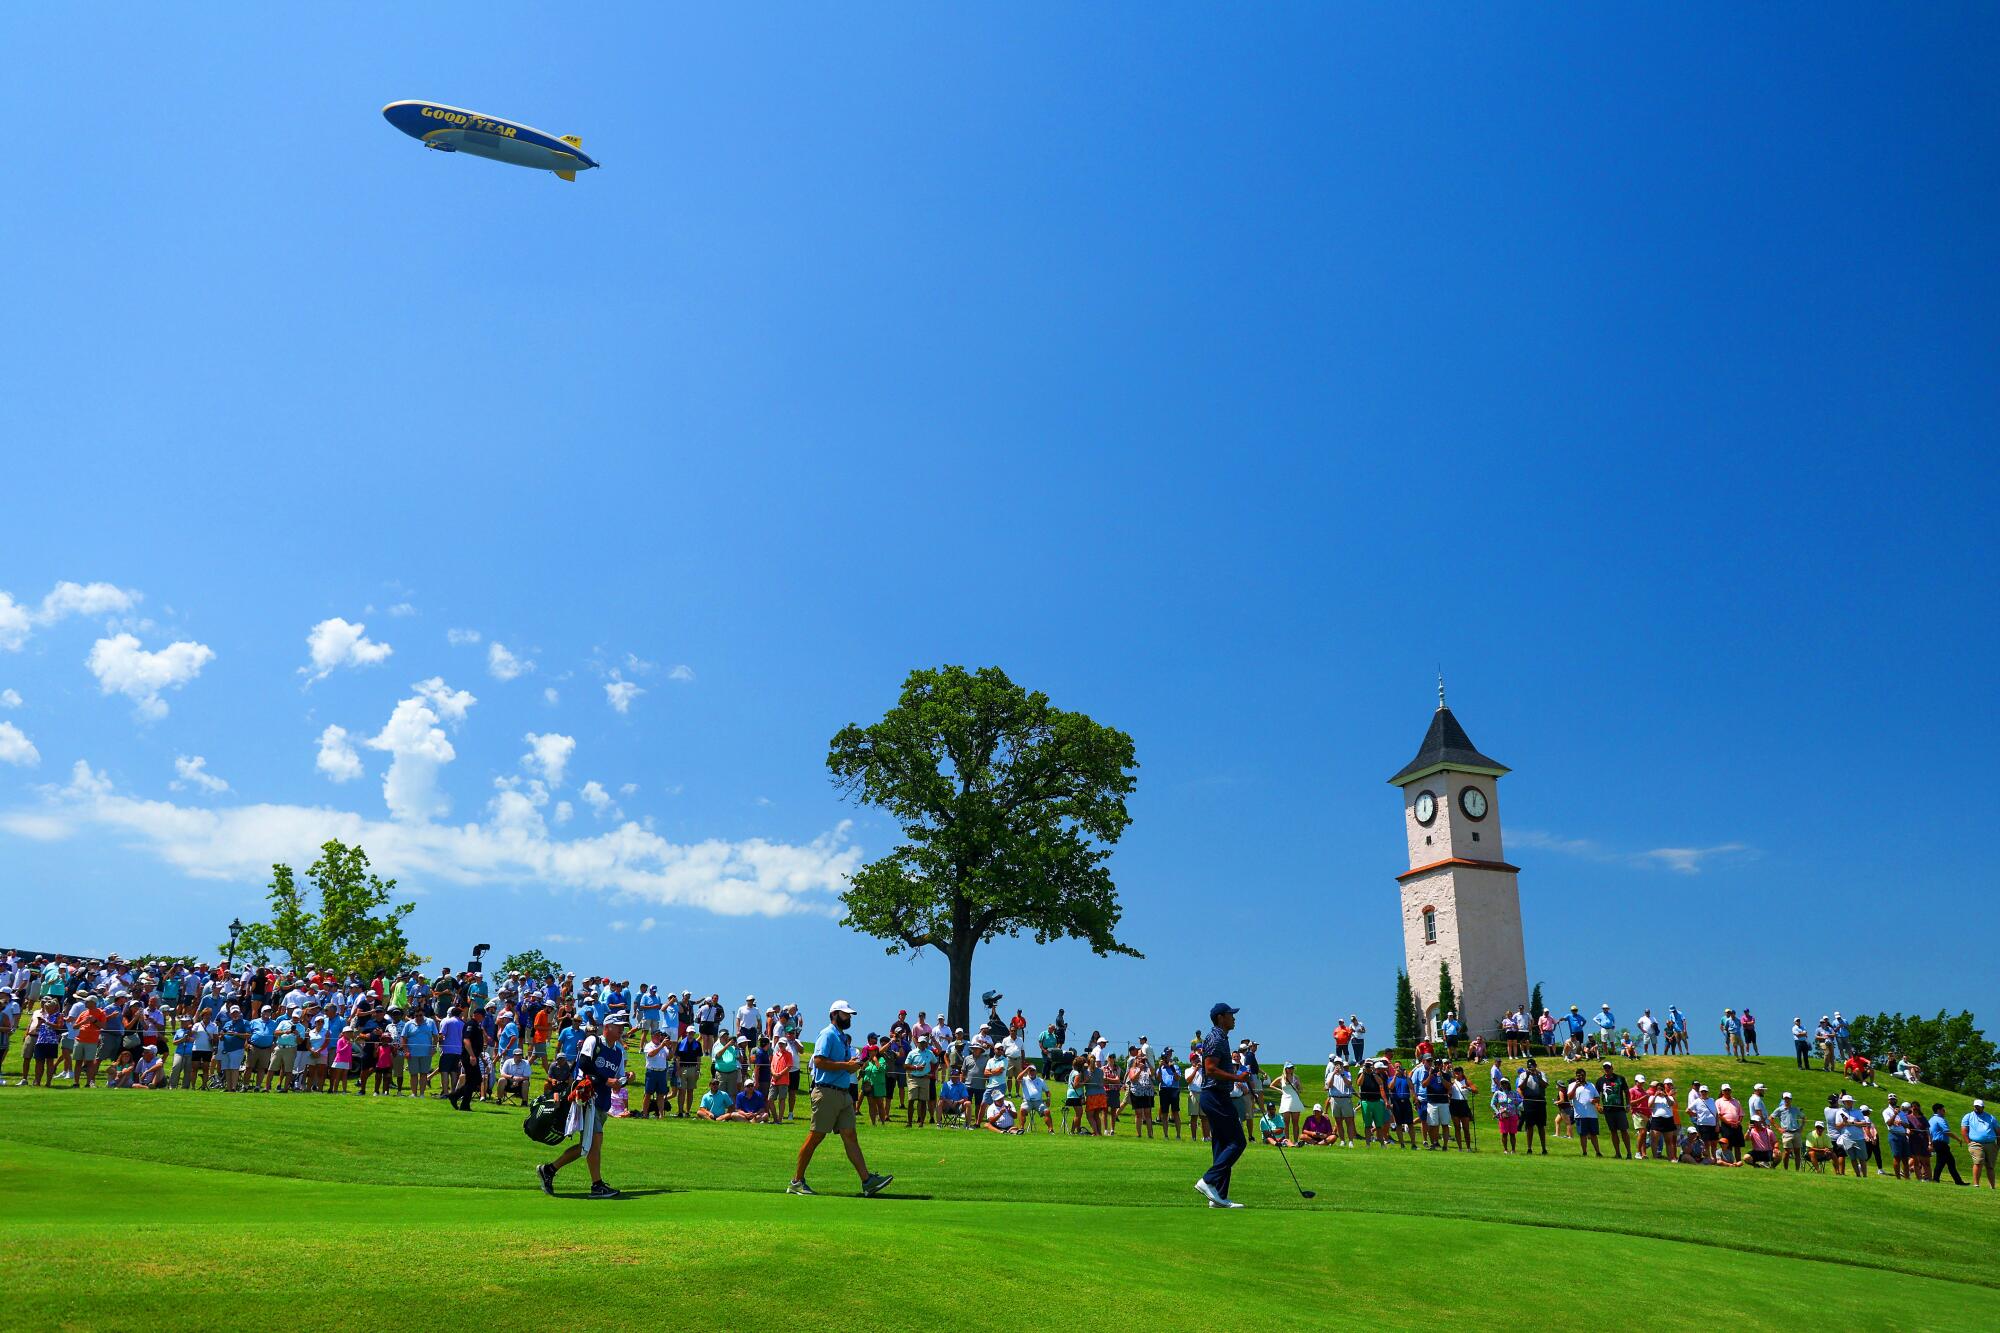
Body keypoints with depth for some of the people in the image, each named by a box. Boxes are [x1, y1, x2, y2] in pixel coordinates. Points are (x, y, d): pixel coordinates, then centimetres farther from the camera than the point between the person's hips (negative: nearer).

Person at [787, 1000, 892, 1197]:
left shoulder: (844, 1038, 22)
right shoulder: (828, 1034, -7)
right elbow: (819, 1061, -19)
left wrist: (854, 1066, 5)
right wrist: (846, 1065, -17)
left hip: (844, 1093, 9)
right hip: (827, 1092, -9)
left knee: (850, 1136, 2)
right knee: (815, 1137, -3)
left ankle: (867, 1181, -4)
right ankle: (796, 1182, 7)